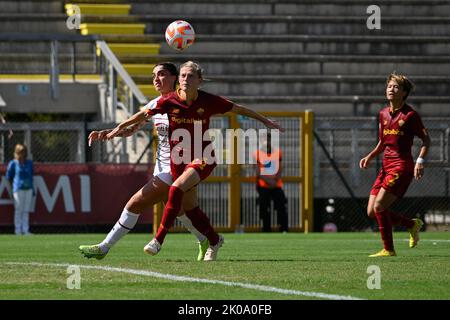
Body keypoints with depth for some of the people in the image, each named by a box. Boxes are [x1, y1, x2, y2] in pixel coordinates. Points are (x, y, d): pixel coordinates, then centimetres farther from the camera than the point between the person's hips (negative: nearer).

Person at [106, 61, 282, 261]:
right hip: (178, 159, 4)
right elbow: (144, 115, 7)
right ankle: (215, 240, 33)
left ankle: (159, 239, -24)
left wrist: (264, 121, 12)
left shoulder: (208, 101, -11)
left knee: (176, 190, -27)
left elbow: (237, 109, 3)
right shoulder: (169, 101, -7)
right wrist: (120, 128, 5)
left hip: (202, 158, -4)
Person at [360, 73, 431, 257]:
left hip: (402, 167, -8)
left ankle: (389, 250, -7)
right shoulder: (383, 114, 14)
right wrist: (370, 157, 8)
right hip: (386, 166, 8)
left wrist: (420, 161, -18)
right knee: (372, 211, 2)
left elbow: (426, 139, -4)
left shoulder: (410, 114, -7)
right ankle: (412, 224, 21)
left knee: (379, 206, -18)